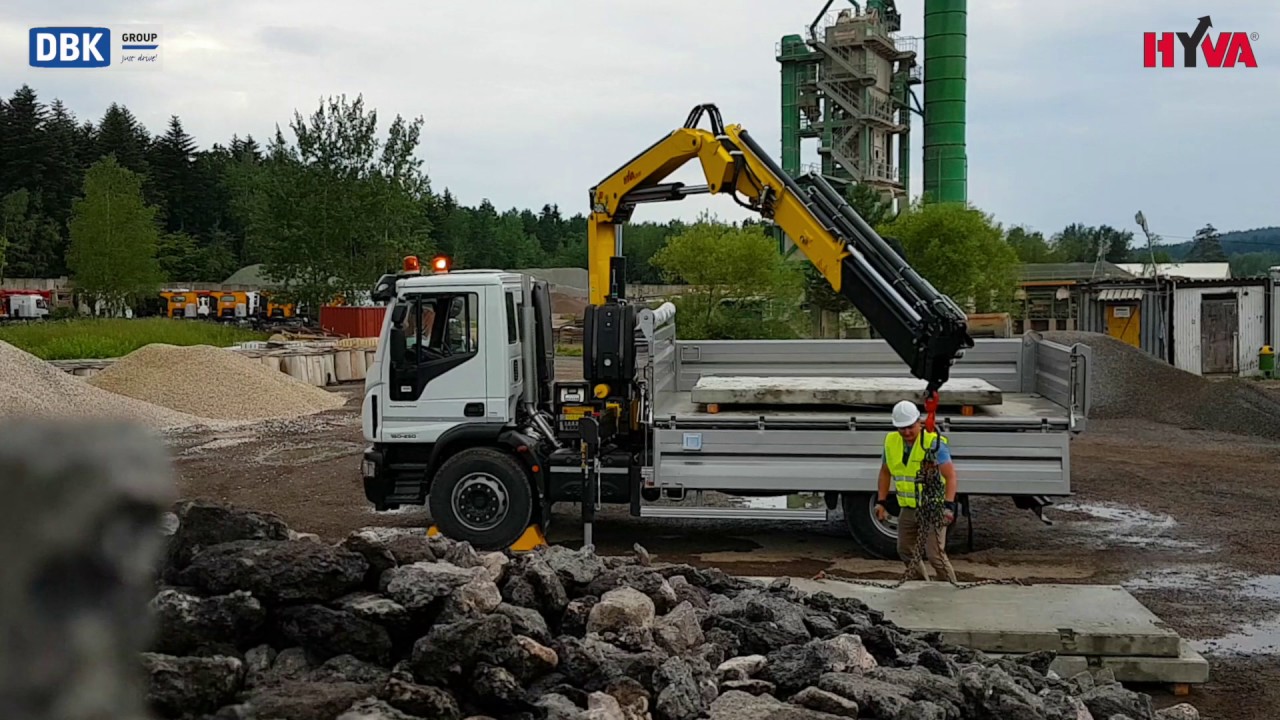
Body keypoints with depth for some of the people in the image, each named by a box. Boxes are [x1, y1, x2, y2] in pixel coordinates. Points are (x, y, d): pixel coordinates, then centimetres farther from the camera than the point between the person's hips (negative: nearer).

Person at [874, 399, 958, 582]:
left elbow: (950, 475, -21)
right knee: (905, 550, 16)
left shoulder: (934, 442, -17)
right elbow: (885, 472, 12)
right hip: (908, 508, 6)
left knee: (934, 553, -11)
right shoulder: (891, 441, 0)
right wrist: (881, 502, 7)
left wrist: (949, 506, -31)